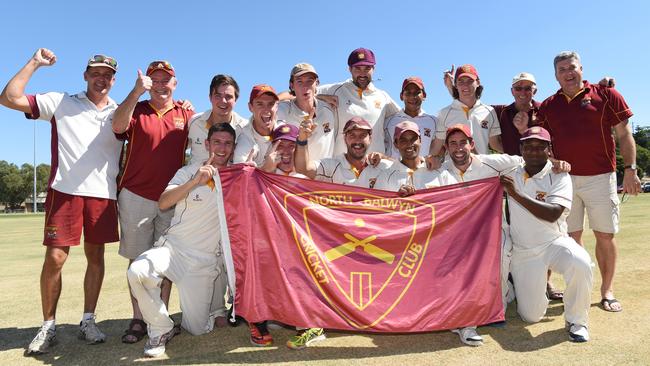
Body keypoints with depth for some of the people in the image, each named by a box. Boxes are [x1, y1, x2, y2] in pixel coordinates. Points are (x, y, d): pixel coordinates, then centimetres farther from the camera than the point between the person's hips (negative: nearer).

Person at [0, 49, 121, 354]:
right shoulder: (60, 102, 9)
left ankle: (88, 322, 18)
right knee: (54, 258, -4)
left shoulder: (120, 112, 16)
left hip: (103, 194, 2)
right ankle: (48, 326, 13)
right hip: (65, 191, -2)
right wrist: (34, 63, 3)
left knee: (96, 257, 6)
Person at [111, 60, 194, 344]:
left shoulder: (186, 114, 7)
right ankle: (138, 319, 14)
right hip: (135, 196, -1)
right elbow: (118, 126, -17)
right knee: (138, 259, 5)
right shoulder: (136, 110, 4)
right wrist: (137, 91, -26)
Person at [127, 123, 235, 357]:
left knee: (197, 330, -2)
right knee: (137, 272, -30)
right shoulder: (189, 171, 2)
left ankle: (214, 303, 33)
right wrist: (195, 182, -26)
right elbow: (163, 203, -13)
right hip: (173, 248, 0)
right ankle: (161, 330, -6)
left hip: (206, 260, 0)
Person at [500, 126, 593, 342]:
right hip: (522, 252, 2)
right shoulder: (510, 175, 2)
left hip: (554, 243, -1)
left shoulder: (559, 176, -8)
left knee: (580, 264, -36)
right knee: (531, 316, -1)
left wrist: (516, 194, -27)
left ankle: (576, 321, -9)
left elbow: (553, 214, -23)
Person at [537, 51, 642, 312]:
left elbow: (624, 135, 2)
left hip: (601, 176, -1)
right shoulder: (548, 106, 9)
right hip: (564, 178, 2)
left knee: (605, 235, 4)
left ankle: (607, 290, 18)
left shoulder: (606, 95, 2)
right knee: (571, 236, 5)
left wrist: (630, 169, -3)